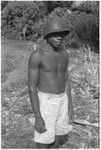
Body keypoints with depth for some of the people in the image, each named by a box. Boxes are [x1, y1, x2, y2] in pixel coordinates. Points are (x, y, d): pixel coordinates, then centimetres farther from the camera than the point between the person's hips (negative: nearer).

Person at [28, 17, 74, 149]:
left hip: (62, 101, 7)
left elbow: (65, 80, 11)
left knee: (57, 139, 20)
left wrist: (70, 106, 12)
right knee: (43, 145, 5)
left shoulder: (64, 54, 3)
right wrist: (38, 118, -17)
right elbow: (32, 87, -17)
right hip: (45, 103, -6)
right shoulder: (36, 55, -18)